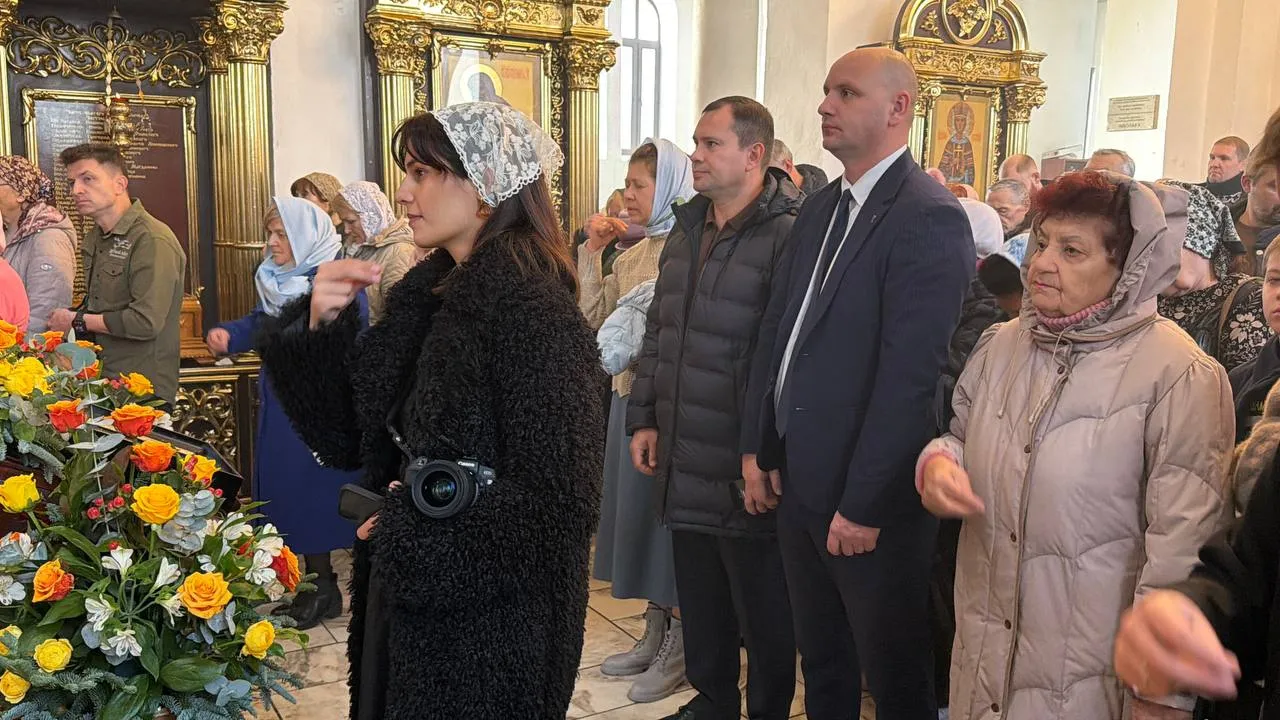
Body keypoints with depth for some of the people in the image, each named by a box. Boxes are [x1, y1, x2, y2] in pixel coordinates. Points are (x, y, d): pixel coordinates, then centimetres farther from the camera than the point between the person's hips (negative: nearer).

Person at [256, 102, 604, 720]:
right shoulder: (425, 296, 3)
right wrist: (321, 327, -8)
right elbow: (348, 438, 5)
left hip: (484, 630, -7)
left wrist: (410, 534, -14)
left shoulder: (535, 314, -20)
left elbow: (553, 505, -23)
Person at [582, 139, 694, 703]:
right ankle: (655, 635, 29)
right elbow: (593, 315, 11)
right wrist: (591, 250, 7)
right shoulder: (630, 257, 12)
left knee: (670, 513, 2)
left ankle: (678, 651, 17)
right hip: (631, 393, 8)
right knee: (638, 509, 14)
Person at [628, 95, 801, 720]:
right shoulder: (687, 227, 11)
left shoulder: (788, 235, -16)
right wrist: (645, 417, 13)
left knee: (764, 615, 11)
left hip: (747, 472, -7)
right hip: (683, 463, 8)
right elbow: (657, 332, 17)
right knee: (699, 603, 21)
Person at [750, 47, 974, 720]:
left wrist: (862, 505, -20)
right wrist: (763, 446, 7)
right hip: (800, 485, 8)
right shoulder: (819, 210, 10)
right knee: (821, 664, 23)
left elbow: (908, 374, -21)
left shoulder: (930, 217, -17)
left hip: (870, 501, -7)